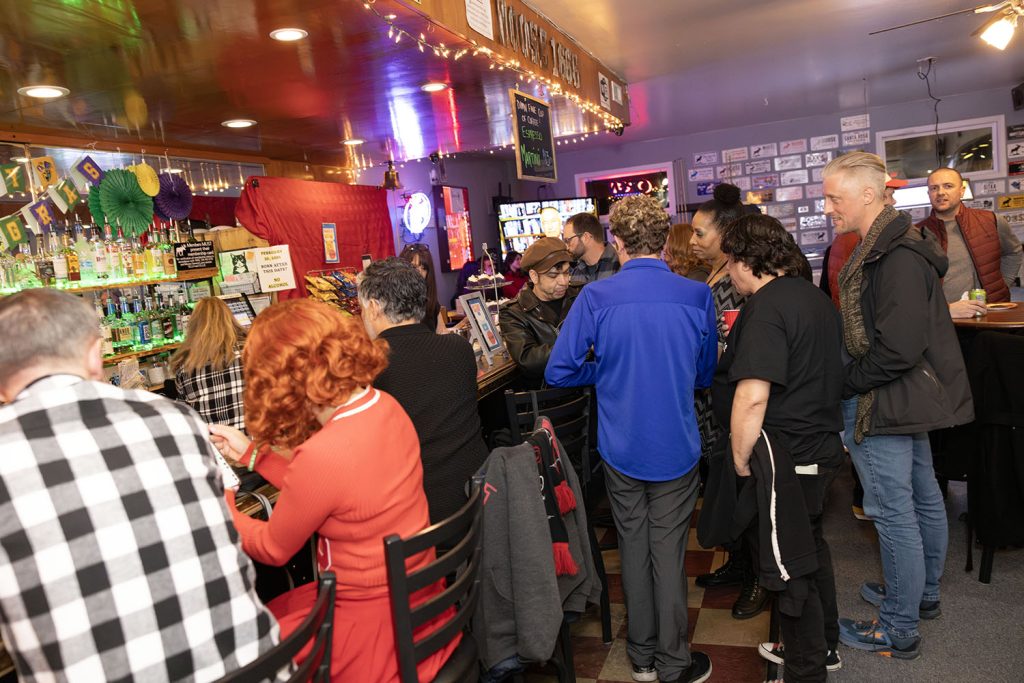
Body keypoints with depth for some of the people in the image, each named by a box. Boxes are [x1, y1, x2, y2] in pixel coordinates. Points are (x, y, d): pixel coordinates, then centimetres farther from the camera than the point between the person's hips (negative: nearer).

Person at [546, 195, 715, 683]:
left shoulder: (596, 297, -12)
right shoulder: (698, 296, -8)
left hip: (621, 449, 0)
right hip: (677, 449, 0)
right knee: (669, 553, 10)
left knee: (633, 548, 16)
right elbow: (704, 376, 5)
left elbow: (559, 372, -10)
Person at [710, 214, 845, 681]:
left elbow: (752, 398, -29)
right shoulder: (816, 297, 10)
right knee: (812, 549, 24)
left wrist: (741, 461, -18)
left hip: (787, 458, -10)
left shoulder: (767, 307, -21)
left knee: (790, 571, 6)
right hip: (823, 446, 10)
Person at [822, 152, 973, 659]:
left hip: (886, 403, -11)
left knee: (892, 512, 1)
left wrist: (846, 384, -15)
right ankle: (923, 594, 40)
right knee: (922, 497, 22)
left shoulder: (898, 256, -23)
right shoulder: (889, 245, 10)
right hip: (911, 396, 11)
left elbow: (899, 348, -27)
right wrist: (852, 380, 9)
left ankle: (899, 629, 16)